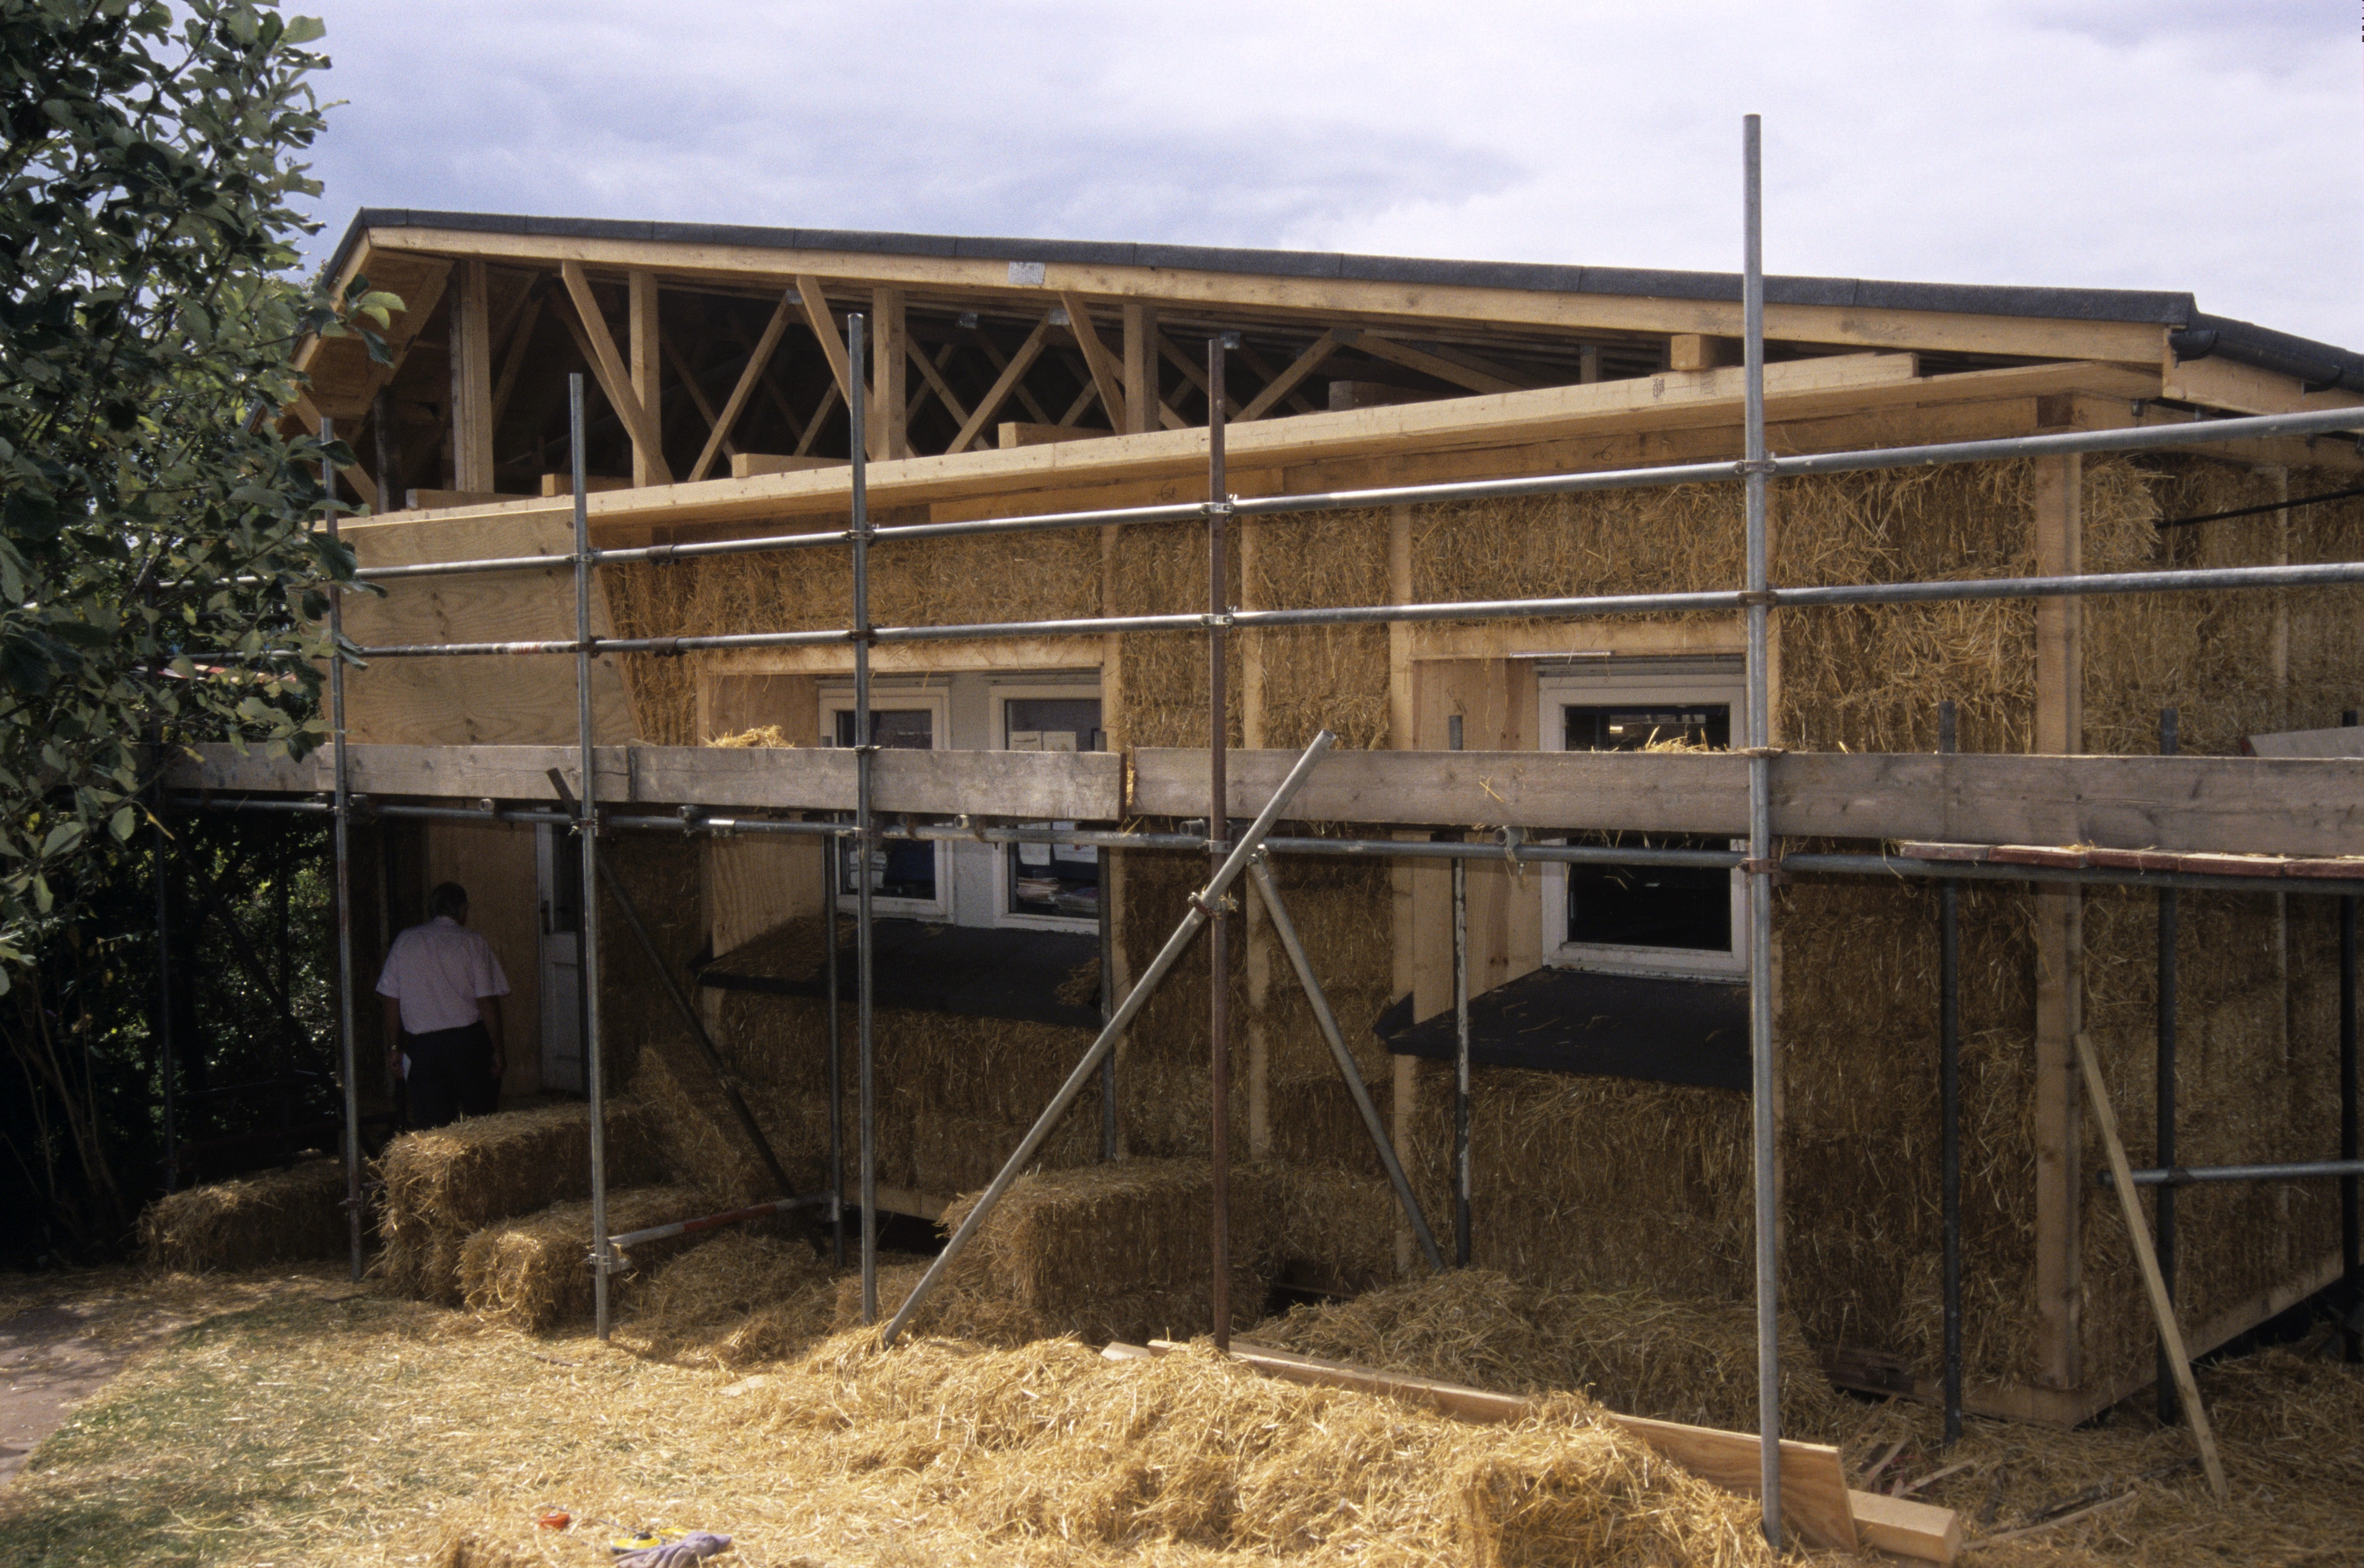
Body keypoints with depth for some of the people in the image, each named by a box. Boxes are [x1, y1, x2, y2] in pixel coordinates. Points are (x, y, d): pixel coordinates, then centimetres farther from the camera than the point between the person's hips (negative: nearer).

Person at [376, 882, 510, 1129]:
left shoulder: (405, 942, 5)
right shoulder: (474, 942, -3)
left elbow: (391, 1001, 5)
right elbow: (487, 1001, -7)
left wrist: (394, 1047, 12)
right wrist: (498, 1048, -1)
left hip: (423, 1045, 2)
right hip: (470, 1039, -2)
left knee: (430, 1127, 4)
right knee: (482, 1125, 10)